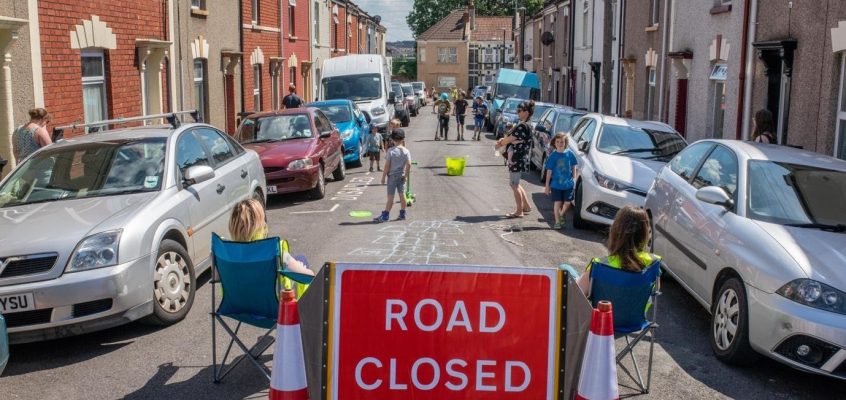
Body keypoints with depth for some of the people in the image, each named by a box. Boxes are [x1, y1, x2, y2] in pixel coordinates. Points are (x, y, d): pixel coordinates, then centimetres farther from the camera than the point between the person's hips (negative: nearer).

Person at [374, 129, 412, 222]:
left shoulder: (391, 151, -10)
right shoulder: (406, 151, -2)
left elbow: (387, 165, -11)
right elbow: (409, 164, -8)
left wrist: (383, 176, -4)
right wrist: (406, 175, 2)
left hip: (392, 176, -3)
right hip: (401, 176, 3)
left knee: (390, 196, -3)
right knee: (402, 195, 11)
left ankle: (385, 215, -2)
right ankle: (402, 213, 17)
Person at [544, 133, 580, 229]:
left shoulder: (569, 153, -2)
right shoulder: (553, 156, -6)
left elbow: (573, 167, 9)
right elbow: (549, 171, -3)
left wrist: (574, 179, 2)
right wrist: (547, 185, -2)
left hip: (568, 184, 2)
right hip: (556, 184, -2)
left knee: (567, 203, 6)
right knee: (557, 203, -3)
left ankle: (561, 216, 34)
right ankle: (557, 222, 9)